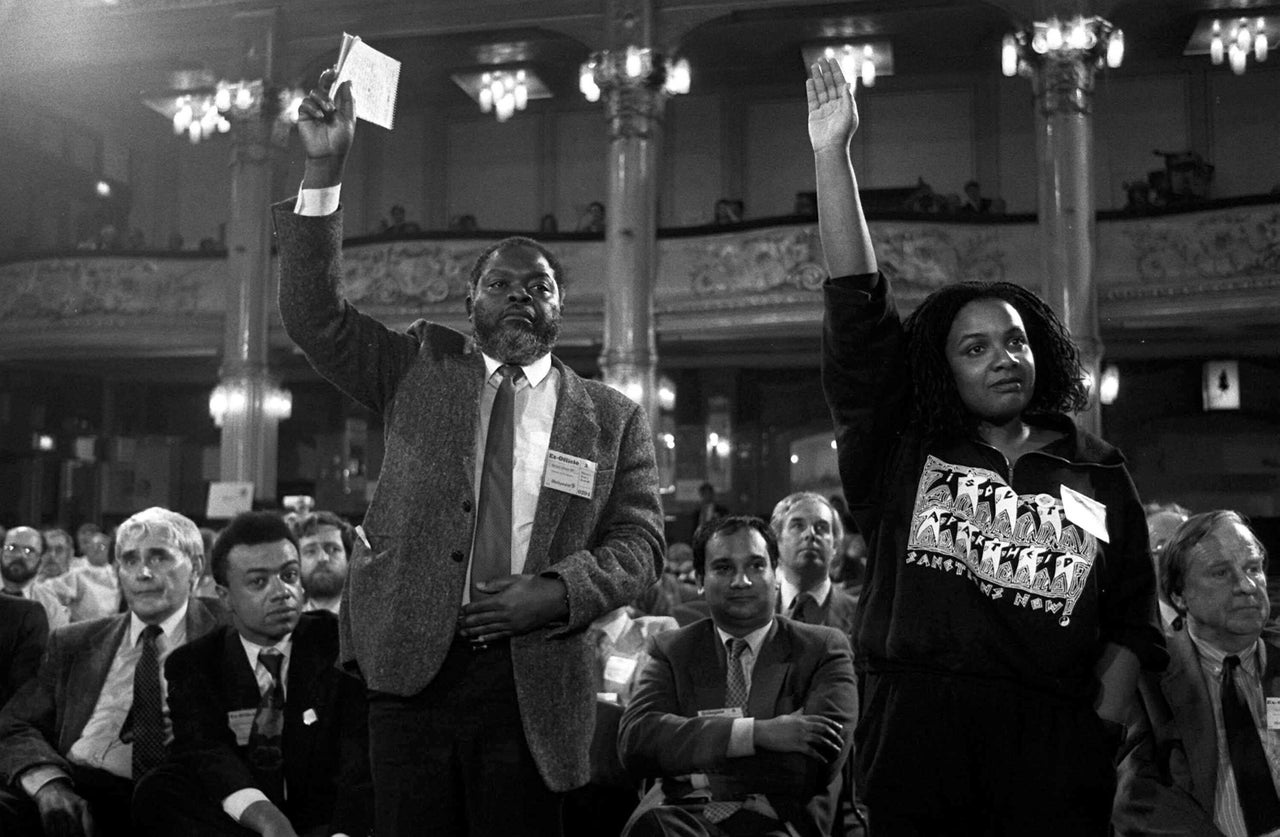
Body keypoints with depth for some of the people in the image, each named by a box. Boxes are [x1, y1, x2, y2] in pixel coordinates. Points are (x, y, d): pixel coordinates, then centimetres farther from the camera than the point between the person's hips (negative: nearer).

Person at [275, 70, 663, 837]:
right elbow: (315, 312, 0)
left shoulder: (614, 419, 7)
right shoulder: (421, 370, 9)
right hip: (412, 667, 1)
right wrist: (325, 170, -9)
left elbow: (639, 543, 4)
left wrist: (557, 590, -14)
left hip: (532, 682, 0)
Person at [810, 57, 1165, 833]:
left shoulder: (1099, 474, 9)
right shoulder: (902, 448, 4)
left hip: (1055, 747, 1)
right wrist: (833, 154, -9)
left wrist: (1100, 736, -3)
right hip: (914, 735, -1)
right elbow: (859, 310, -4)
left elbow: (1131, 621, 10)